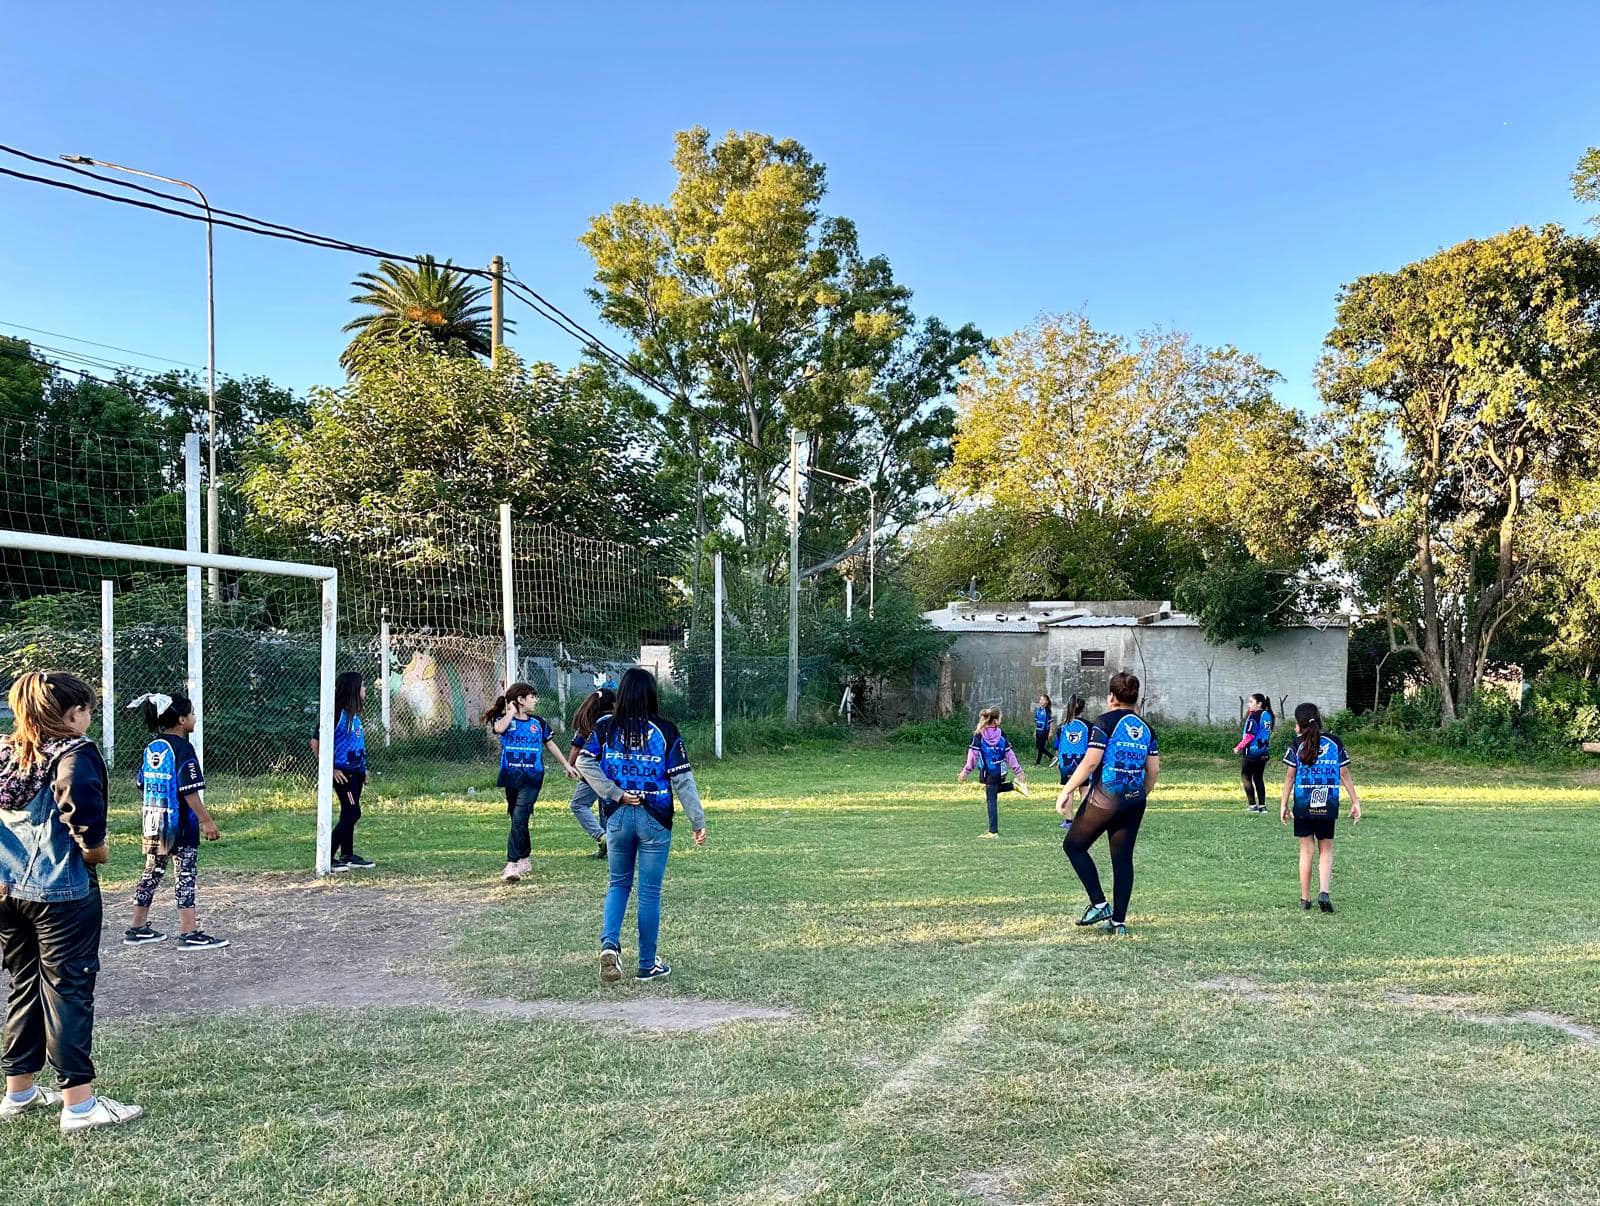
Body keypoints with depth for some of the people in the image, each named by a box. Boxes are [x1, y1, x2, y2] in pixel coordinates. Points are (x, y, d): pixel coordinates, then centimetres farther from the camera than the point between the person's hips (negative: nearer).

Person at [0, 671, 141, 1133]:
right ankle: (78, 1103, 4)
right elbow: (80, 798, -30)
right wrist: (94, 847, -14)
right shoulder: (74, 752, -13)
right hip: (62, 892, -7)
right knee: (68, 991, 0)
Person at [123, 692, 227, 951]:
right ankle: (189, 933, -2)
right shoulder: (182, 748, -15)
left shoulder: (151, 748, 9)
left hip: (153, 822, 8)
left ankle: (137, 929, 23)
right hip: (181, 823, -8)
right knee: (185, 874, -3)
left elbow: (142, 784, 16)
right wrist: (206, 821, -16)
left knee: (152, 872, 16)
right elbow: (189, 791, -19)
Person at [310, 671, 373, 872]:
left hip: (355, 771, 9)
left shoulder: (354, 714, 10)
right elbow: (316, 743, -17)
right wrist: (331, 769, -15)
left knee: (349, 814, 14)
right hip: (343, 772, -9)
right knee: (352, 813, -10)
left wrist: (363, 768, 17)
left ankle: (347, 856, 23)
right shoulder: (338, 713, -16)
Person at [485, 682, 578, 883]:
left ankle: (512, 864, -18)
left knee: (519, 818, -15)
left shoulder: (539, 723, 9)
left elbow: (551, 745, 20)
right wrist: (512, 712, -9)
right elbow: (499, 728, -24)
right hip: (510, 776, 1)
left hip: (532, 778, -1)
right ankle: (525, 859, 28)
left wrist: (567, 766, 25)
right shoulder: (504, 719, 1)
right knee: (517, 819, 12)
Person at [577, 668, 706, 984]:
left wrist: (616, 794, -8)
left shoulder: (605, 727, -1)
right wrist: (698, 822, -3)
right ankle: (648, 965, 16)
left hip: (617, 817, 2)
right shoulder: (665, 732, -8)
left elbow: (584, 763, -12)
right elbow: (682, 780, -8)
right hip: (655, 821, -2)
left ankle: (609, 943, -4)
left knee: (619, 884, 19)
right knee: (650, 893, 7)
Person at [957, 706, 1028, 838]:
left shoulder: (978, 736, -8)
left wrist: (965, 772, 0)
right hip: (1001, 772, 3)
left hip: (988, 773, -3)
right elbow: (1010, 755, 2)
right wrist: (1019, 772, 8)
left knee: (992, 801, 3)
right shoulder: (1001, 735, -1)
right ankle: (1016, 784, 9)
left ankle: (993, 831, 5)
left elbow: (973, 755, -7)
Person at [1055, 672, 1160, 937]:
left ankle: (1099, 904, 1)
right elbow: (1154, 771, 11)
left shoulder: (1105, 723, -7)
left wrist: (1066, 791, -10)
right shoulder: (1146, 728, 11)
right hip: (1135, 801, 6)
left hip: (1105, 797, -6)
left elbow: (1090, 762, -14)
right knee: (1123, 858, 10)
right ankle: (1119, 921, 11)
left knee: (1074, 845, 9)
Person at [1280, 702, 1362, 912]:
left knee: (1306, 850, 7)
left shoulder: (1297, 744, -3)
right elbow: (1345, 775, 3)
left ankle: (1305, 899, 11)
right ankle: (1325, 892, -8)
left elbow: (1290, 776, -3)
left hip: (1303, 805, -1)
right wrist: (1355, 802, 8)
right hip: (1328, 805, 1)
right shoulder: (1335, 743, 3)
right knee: (1326, 850, 12)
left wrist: (1283, 804, 3)